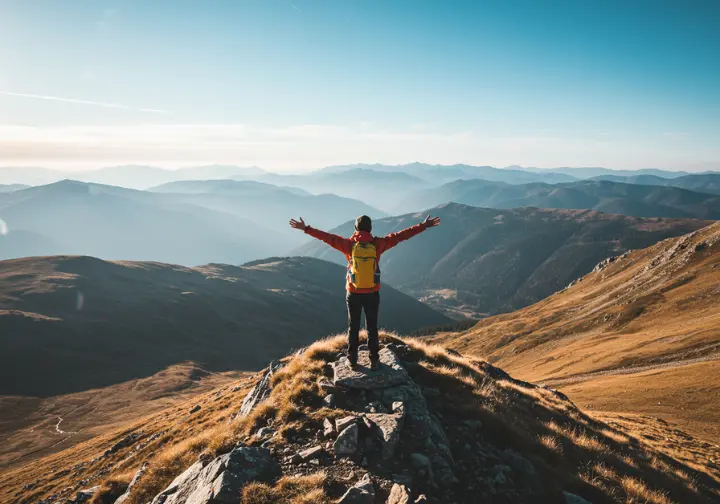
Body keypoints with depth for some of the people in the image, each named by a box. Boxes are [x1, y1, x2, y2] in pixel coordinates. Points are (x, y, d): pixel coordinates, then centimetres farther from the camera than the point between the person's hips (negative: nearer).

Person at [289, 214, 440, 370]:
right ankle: (374, 360, 17)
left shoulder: (349, 244, -9)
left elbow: (327, 237, -6)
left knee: (353, 327, 12)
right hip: (372, 294, 0)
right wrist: (424, 226, -2)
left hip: (354, 293, 0)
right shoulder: (377, 244, -9)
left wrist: (306, 229, 2)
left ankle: (352, 360, 19)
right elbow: (400, 235, -7)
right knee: (372, 328, 12)